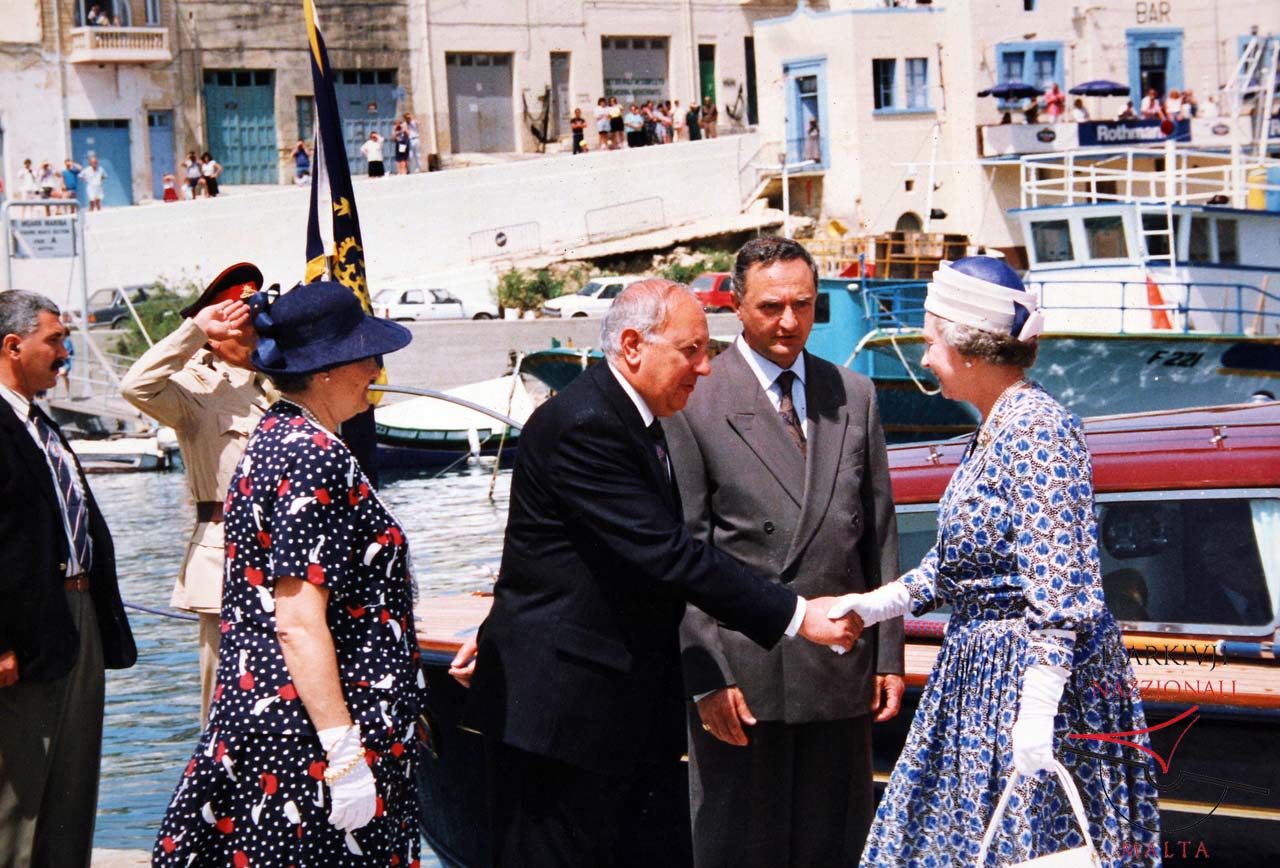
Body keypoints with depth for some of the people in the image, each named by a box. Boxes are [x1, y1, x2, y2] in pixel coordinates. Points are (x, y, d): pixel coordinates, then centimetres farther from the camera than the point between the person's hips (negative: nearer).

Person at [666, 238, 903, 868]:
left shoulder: (854, 397, 10)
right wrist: (705, 675, -11)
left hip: (841, 668, 4)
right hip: (742, 671, -4)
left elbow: (879, 533, 12)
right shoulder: (694, 401, -4)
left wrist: (888, 655, 7)